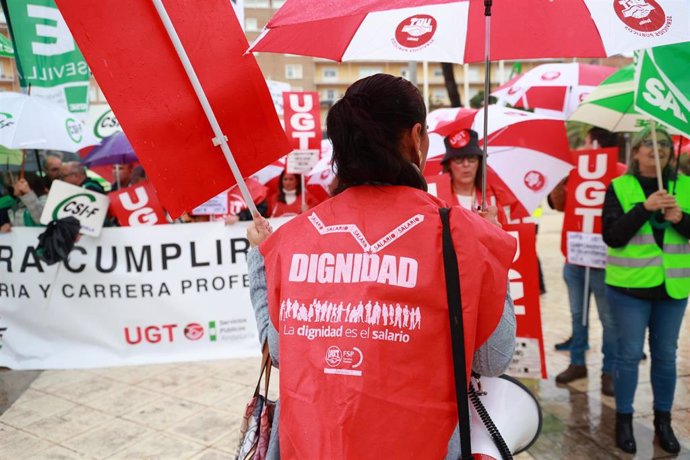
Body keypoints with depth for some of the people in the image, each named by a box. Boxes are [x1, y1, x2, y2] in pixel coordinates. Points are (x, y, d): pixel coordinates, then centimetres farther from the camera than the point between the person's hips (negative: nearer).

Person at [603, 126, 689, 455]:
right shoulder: (620, 187, -5)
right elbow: (612, 236, -14)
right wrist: (644, 207, -23)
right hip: (630, 285, -3)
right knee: (629, 354, 5)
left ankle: (663, 421, 29)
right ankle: (623, 420, 20)